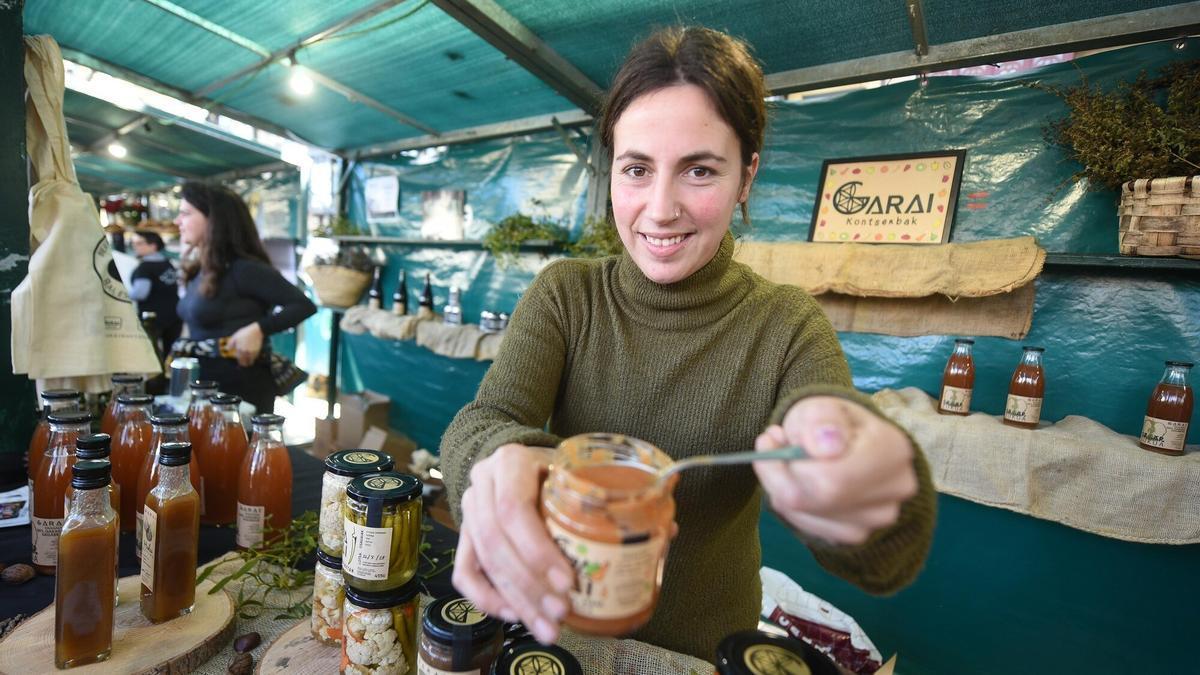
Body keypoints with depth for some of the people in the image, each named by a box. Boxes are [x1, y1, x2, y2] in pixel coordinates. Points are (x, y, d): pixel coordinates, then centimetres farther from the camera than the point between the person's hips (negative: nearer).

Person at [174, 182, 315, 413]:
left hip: (241, 390, -8)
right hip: (203, 387, 8)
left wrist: (258, 329, -31)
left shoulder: (243, 269, -17)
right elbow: (201, 328, 14)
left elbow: (304, 306, -21)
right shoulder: (198, 270, 9)